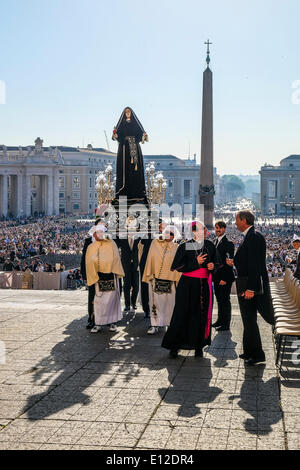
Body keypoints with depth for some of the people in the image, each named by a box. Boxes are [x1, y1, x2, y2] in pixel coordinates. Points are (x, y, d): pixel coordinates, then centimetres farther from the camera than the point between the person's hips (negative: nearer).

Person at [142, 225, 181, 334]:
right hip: (155, 279, 1)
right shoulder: (155, 243, 5)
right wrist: (149, 275, 4)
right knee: (155, 302, 1)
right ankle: (154, 325, 6)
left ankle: (171, 323, 17)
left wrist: (177, 280, -1)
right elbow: (150, 259, 8)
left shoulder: (176, 248, 2)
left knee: (169, 302, 4)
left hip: (169, 280, -1)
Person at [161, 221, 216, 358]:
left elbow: (216, 262, 20)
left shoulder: (210, 246, 8)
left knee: (202, 316, 3)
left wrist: (212, 266, -3)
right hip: (188, 284, -3)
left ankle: (198, 347, 13)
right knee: (182, 314, -3)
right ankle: (174, 346, 8)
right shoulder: (184, 247, -3)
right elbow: (177, 266, -7)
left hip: (204, 285, 3)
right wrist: (196, 262, -15)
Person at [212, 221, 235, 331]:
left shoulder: (228, 243, -12)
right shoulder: (216, 242, 14)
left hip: (225, 277, -8)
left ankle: (226, 324, 4)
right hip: (217, 276, 8)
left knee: (225, 300, -3)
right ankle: (220, 320, 26)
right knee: (219, 299, 15)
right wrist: (213, 275, 13)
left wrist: (224, 278, -19)